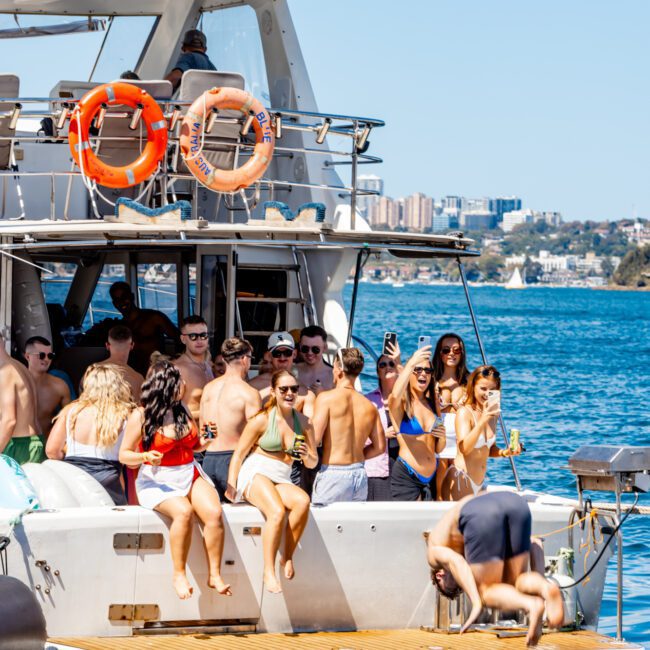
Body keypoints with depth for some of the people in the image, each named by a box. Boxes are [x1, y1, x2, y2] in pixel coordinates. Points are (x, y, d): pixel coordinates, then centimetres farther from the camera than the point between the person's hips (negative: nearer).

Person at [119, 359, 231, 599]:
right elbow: (124, 455, -1)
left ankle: (215, 575, -20)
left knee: (214, 512, -24)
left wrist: (205, 439, 6)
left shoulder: (182, 411, 13)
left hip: (190, 475, 5)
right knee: (183, 511, -35)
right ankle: (179, 575, -25)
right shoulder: (140, 416, -4)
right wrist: (145, 457, -20)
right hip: (157, 481, -5)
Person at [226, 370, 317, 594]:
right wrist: (231, 485, -10)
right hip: (255, 473, -4)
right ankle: (268, 571, -28)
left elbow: (312, 463, 17)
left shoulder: (303, 422, 12)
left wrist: (307, 456, -7)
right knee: (277, 512, -35)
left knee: (303, 501, -32)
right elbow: (239, 453, 2)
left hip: (281, 480, 4)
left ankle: (287, 557, -19)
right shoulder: (262, 420, 1)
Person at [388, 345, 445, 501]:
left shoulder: (432, 403, 13)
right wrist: (411, 363, -38)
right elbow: (395, 395, -32)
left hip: (431, 477, 6)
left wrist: (442, 437, -6)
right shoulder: (401, 403, -3)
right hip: (406, 476, -6)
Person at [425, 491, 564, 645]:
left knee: (487, 591, 10)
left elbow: (454, 561, 3)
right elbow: (533, 548, 32)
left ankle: (532, 605, -22)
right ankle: (545, 588, -15)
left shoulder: (434, 552, 28)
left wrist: (476, 604, -5)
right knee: (512, 584, 19)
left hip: (481, 515, -5)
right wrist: (540, 582, 23)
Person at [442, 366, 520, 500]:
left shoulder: (493, 414, 10)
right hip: (460, 479, -7)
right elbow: (464, 448, -26)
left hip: (480, 483, 7)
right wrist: (483, 420, -36)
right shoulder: (465, 412, -11)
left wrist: (505, 452, 1)